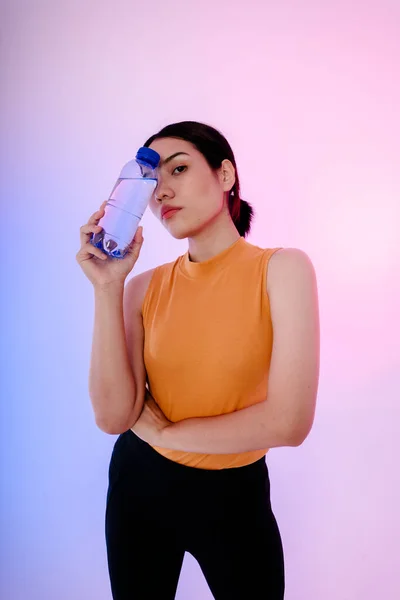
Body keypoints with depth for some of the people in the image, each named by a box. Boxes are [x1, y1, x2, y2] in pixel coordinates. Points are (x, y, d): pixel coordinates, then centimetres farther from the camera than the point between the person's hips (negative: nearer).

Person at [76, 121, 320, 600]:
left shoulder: (281, 269, -14)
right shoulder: (146, 287, -5)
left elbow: (289, 421, -22)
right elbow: (113, 416, -15)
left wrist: (163, 431, -12)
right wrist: (108, 288, -20)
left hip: (234, 495, -3)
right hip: (138, 483, 3)